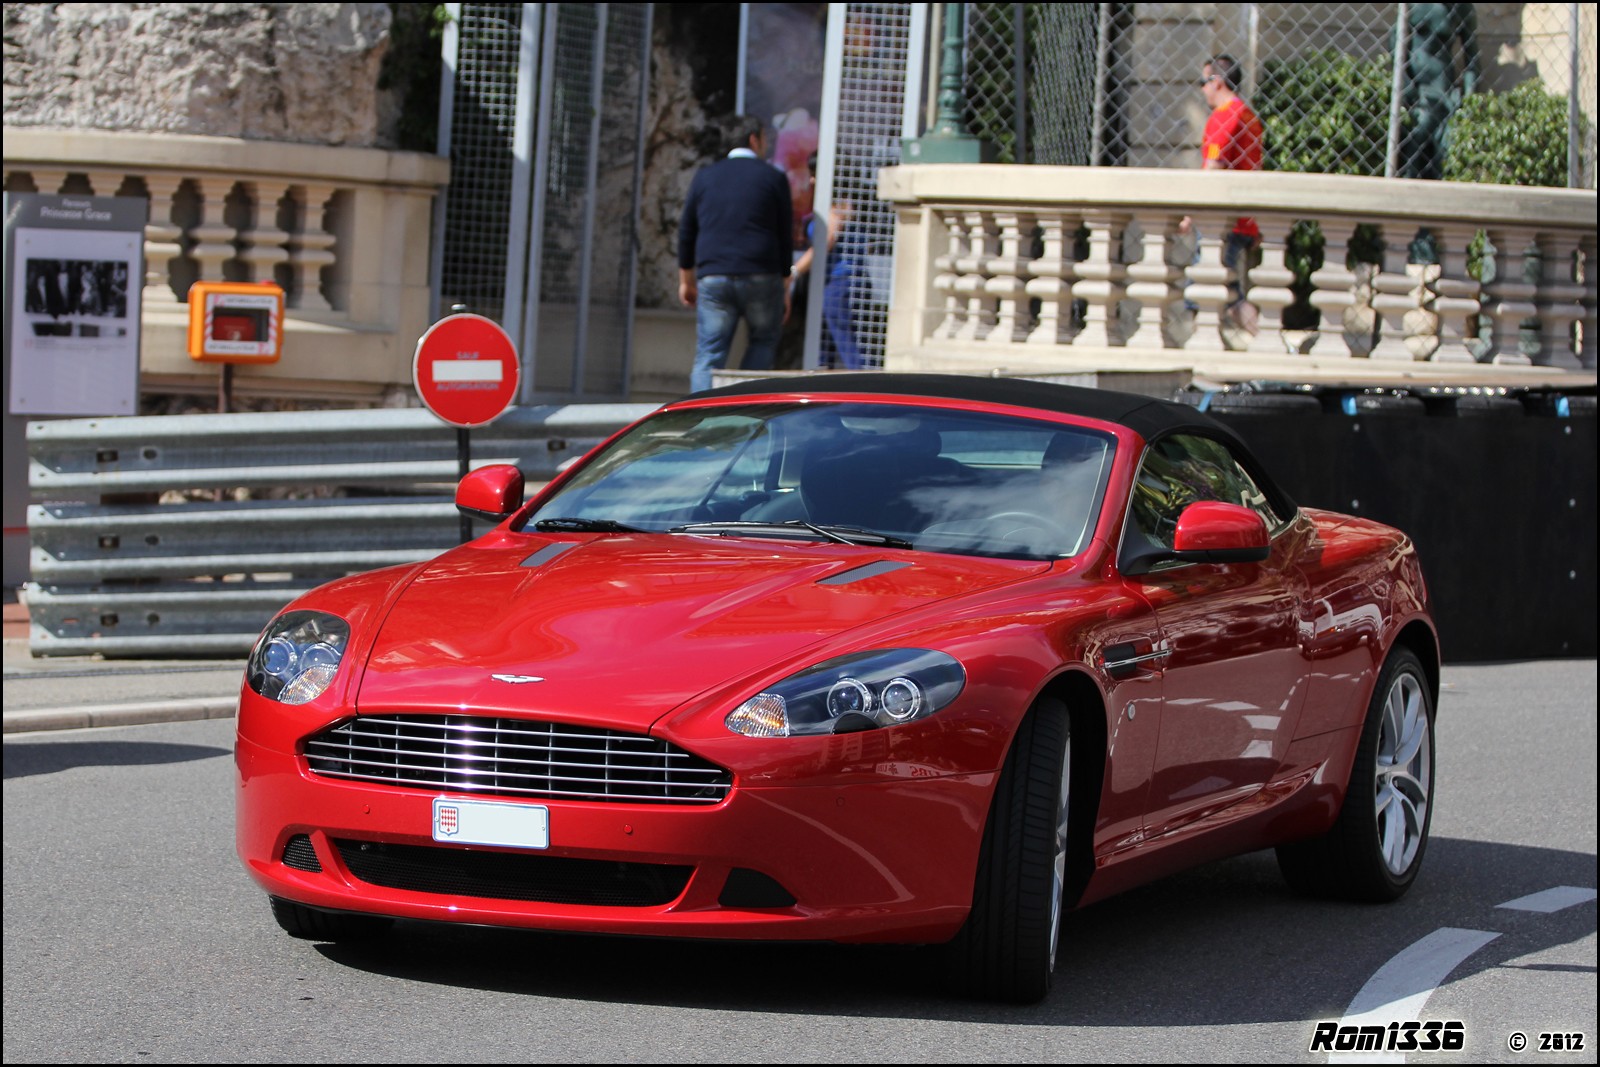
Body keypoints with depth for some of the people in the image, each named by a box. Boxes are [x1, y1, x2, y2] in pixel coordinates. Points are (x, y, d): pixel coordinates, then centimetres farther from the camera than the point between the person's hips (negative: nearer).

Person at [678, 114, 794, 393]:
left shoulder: (705, 176, 11)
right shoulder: (773, 177, 3)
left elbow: (686, 231, 14)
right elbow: (785, 236, 3)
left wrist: (686, 280, 24)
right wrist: (785, 288, 9)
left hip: (712, 278, 2)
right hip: (760, 276, -2)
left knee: (708, 355, 1)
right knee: (765, 339, 19)